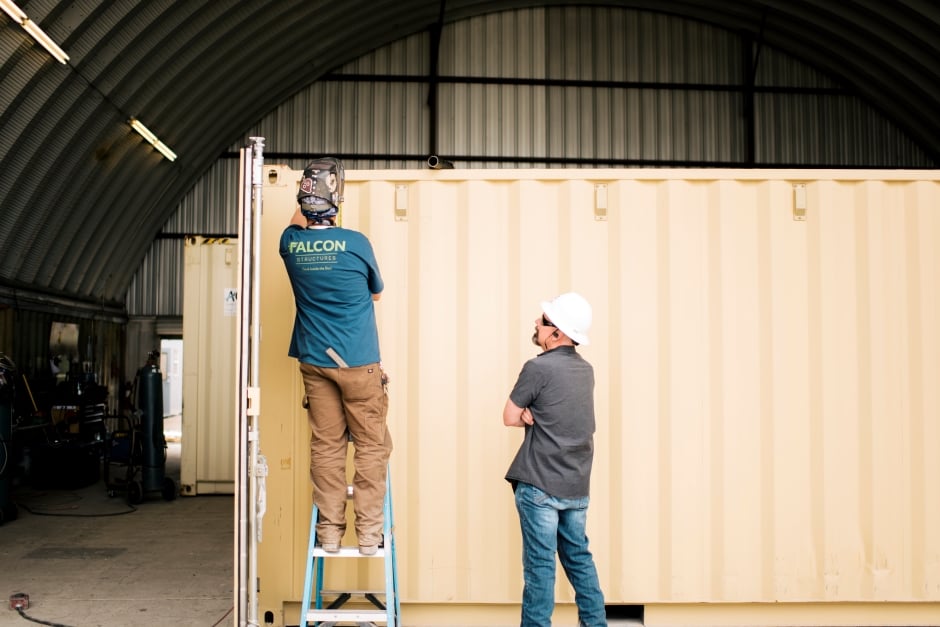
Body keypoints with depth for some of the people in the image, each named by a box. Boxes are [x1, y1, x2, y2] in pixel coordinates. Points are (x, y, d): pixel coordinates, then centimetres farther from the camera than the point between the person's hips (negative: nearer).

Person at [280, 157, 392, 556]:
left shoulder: (291, 243, -1)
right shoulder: (356, 243, -12)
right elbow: (376, 292, 6)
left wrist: (307, 201, 40)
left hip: (314, 362, 4)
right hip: (359, 362, -4)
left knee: (326, 447, 9)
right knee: (372, 447, 5)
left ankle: (330, 534, 14)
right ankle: (369, 534, 8)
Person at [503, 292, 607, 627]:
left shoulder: (539, 368, -14)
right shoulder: (586, 369, 7)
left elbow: (510, 417, -6)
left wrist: (530, 416, 5)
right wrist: (536, 415, -4)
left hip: (540, 485, -7)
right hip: (576, 486, 7)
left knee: (540, 563, 1)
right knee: (579, 557, 17)